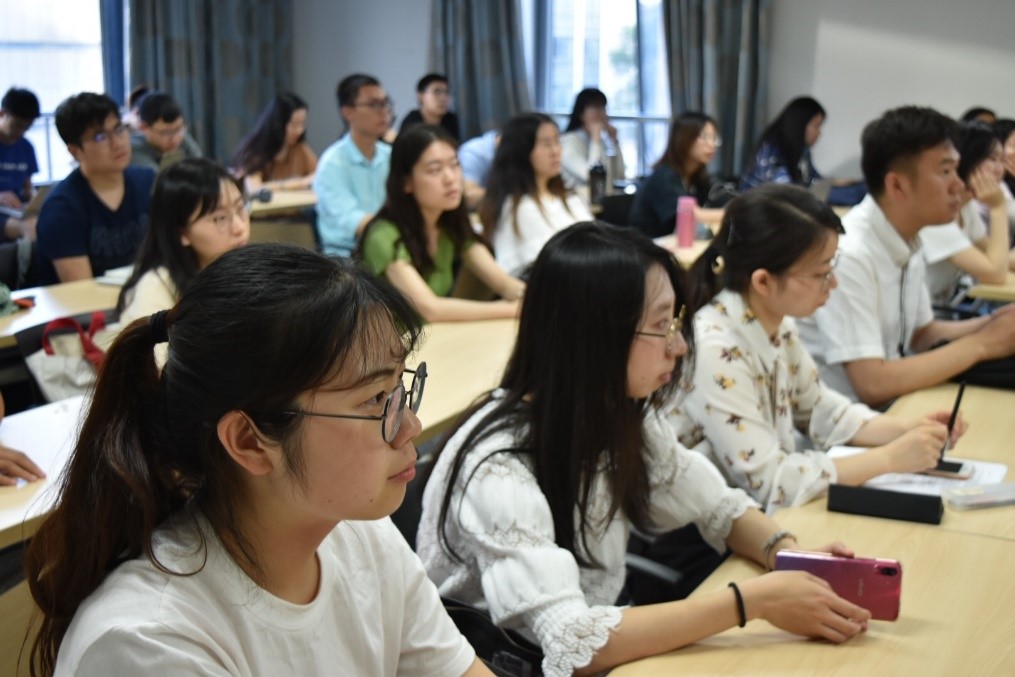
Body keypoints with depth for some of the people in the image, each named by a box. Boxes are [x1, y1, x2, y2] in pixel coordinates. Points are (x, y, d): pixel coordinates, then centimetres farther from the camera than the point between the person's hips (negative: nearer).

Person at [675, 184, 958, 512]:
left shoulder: (777, 327, 0)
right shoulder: (716, 350, -25)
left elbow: (822, 411, 14)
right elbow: (767, 482, -25)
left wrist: (910, 430, 0)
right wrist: (890, 458, -19)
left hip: (764, 515, 7)